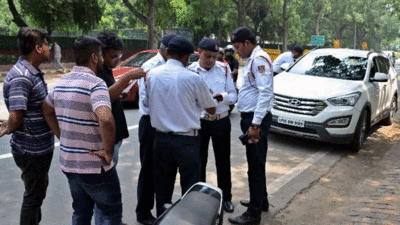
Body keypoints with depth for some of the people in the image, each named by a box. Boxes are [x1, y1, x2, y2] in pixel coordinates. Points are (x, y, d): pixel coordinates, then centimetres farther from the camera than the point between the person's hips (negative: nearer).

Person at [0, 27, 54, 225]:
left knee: (38, 190, 27)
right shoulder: (20, 77, -25)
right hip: (32, 151, -10)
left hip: (41, 147, 10)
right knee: (33, 195, 9)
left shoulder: (33, 73, 7)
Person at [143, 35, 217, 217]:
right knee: (190, 188, 8)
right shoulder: (193, 78, -11)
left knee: (162, 188, 15)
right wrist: (206, 94, 18)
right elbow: (211, 110, 0)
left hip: (161, 139, 4)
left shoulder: (152, 75, 0)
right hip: (186, 141, -4)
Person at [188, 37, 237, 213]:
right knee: (199, 161, 9)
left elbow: (233, 96, 2)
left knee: (223, 160, 12)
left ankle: (226, 197, 29)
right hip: (200, 121, -2)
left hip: (222, 121, 2)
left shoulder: (224, 69, 3)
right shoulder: (190, 71, -5)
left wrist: (222, 96, -18)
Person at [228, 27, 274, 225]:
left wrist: (255, 124, -26)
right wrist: (251, 122, 16)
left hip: (256, 120, -10)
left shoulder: (259, 59, -15)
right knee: (256, 164, 20)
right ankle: (261, 201, 36)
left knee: (255, 165, -3)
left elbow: (265, 93, -24)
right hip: (250, 119, 10)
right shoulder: (252, 60, 17)